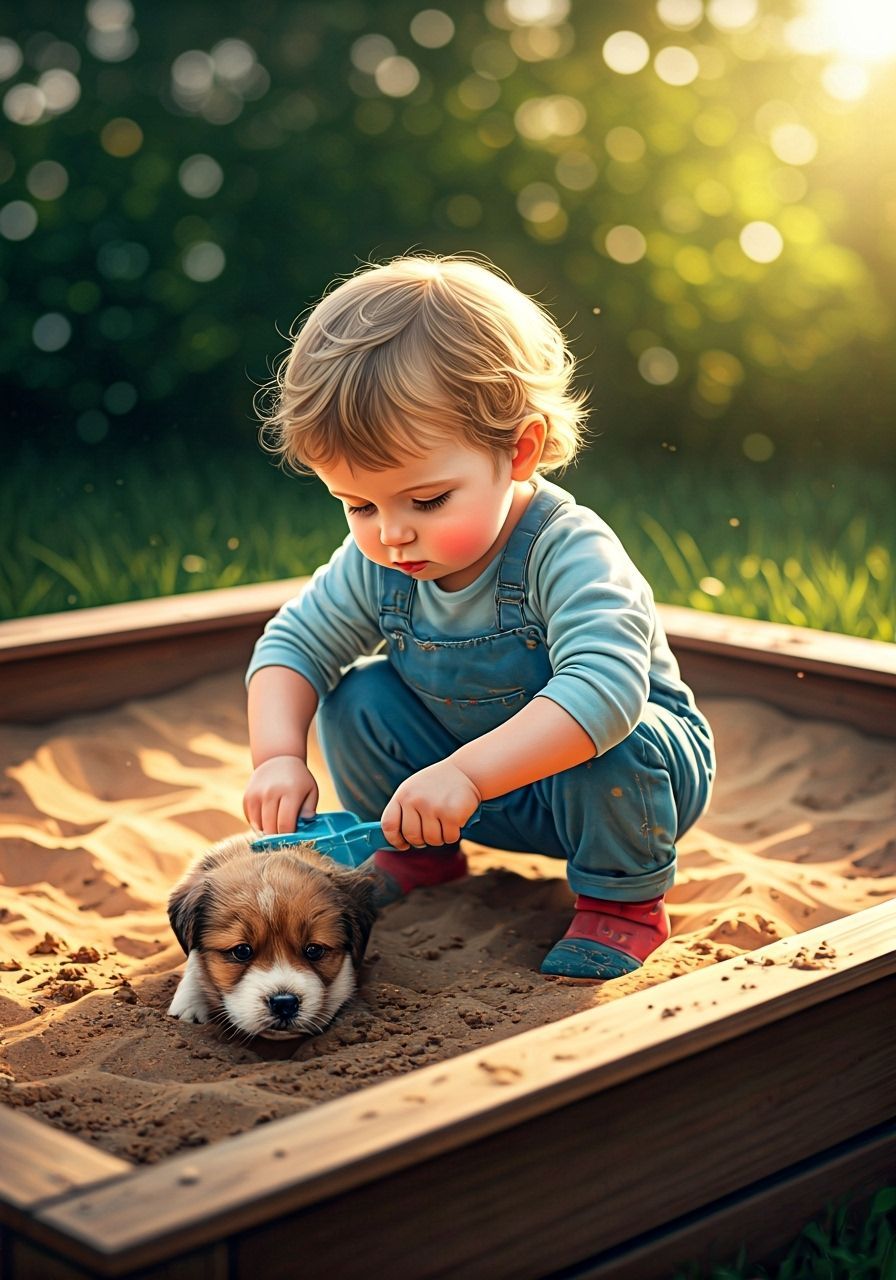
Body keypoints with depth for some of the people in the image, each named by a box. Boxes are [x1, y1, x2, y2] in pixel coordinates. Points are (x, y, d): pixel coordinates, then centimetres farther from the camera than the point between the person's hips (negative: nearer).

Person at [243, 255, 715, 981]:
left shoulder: (566, 553, -35)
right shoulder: (377, 564, -15)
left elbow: (605, 688, -50)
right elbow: (293, 644, -3)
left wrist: (465, 772, -57)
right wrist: (278, 757, -22)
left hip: (611, 774, -5)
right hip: (468, 787, 5)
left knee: (613, 742, -36)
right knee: (357, 698, -12)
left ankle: (624, 898, -8)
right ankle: (417, 854, 12)